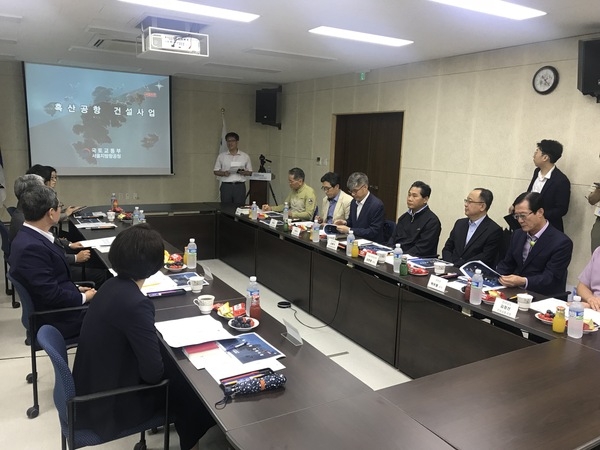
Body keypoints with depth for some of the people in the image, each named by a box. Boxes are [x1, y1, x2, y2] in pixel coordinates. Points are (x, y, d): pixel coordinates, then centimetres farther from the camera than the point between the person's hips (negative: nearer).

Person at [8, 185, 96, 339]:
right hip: (56, 320, -9)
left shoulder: (30, 237, 2)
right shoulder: (31, 247, -27)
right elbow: (51, 295, -26)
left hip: (56, 308, 9)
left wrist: (75, 288, 5)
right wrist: (83, 297, -13)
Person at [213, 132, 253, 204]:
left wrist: (243, 172, -12)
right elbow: (215, 171, 9)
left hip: (240, 186, 0)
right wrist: (224, 173, -11)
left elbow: (250, 172, 9)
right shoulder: (221, 156, 7)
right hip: (226, 186, 0)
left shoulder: (245, 156, 7)